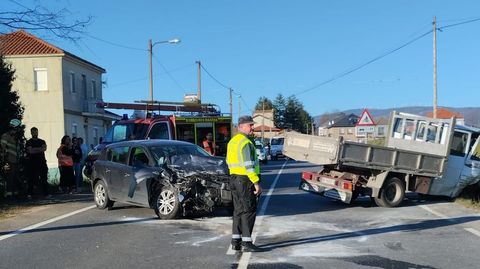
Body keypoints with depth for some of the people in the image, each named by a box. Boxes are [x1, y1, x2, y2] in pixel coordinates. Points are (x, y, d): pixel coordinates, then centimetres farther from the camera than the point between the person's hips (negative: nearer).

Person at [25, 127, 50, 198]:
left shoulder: (42, 141, 17)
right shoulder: (29, 142, 6)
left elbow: (44, 148, -2)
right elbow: (30, 151, -10)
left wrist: (35, 149, -10)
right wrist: (40, 149, -5)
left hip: (42, 162, 3)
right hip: (33, 163, -3)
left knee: (44, 178, 1)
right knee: (31, 179, -3)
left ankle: (46, 193, 3)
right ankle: (29, 194, 3)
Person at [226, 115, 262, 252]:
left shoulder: (232, 141, 15)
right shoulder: (245, 142, -15)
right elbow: (249, 165, -22)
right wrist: (256, 183, -21)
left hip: (234, 178, 9)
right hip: (245, 180, -9)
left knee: (239, 210, 13)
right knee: (249, 210, -4)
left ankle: (236, 241, 16)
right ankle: (246, 242, -3)